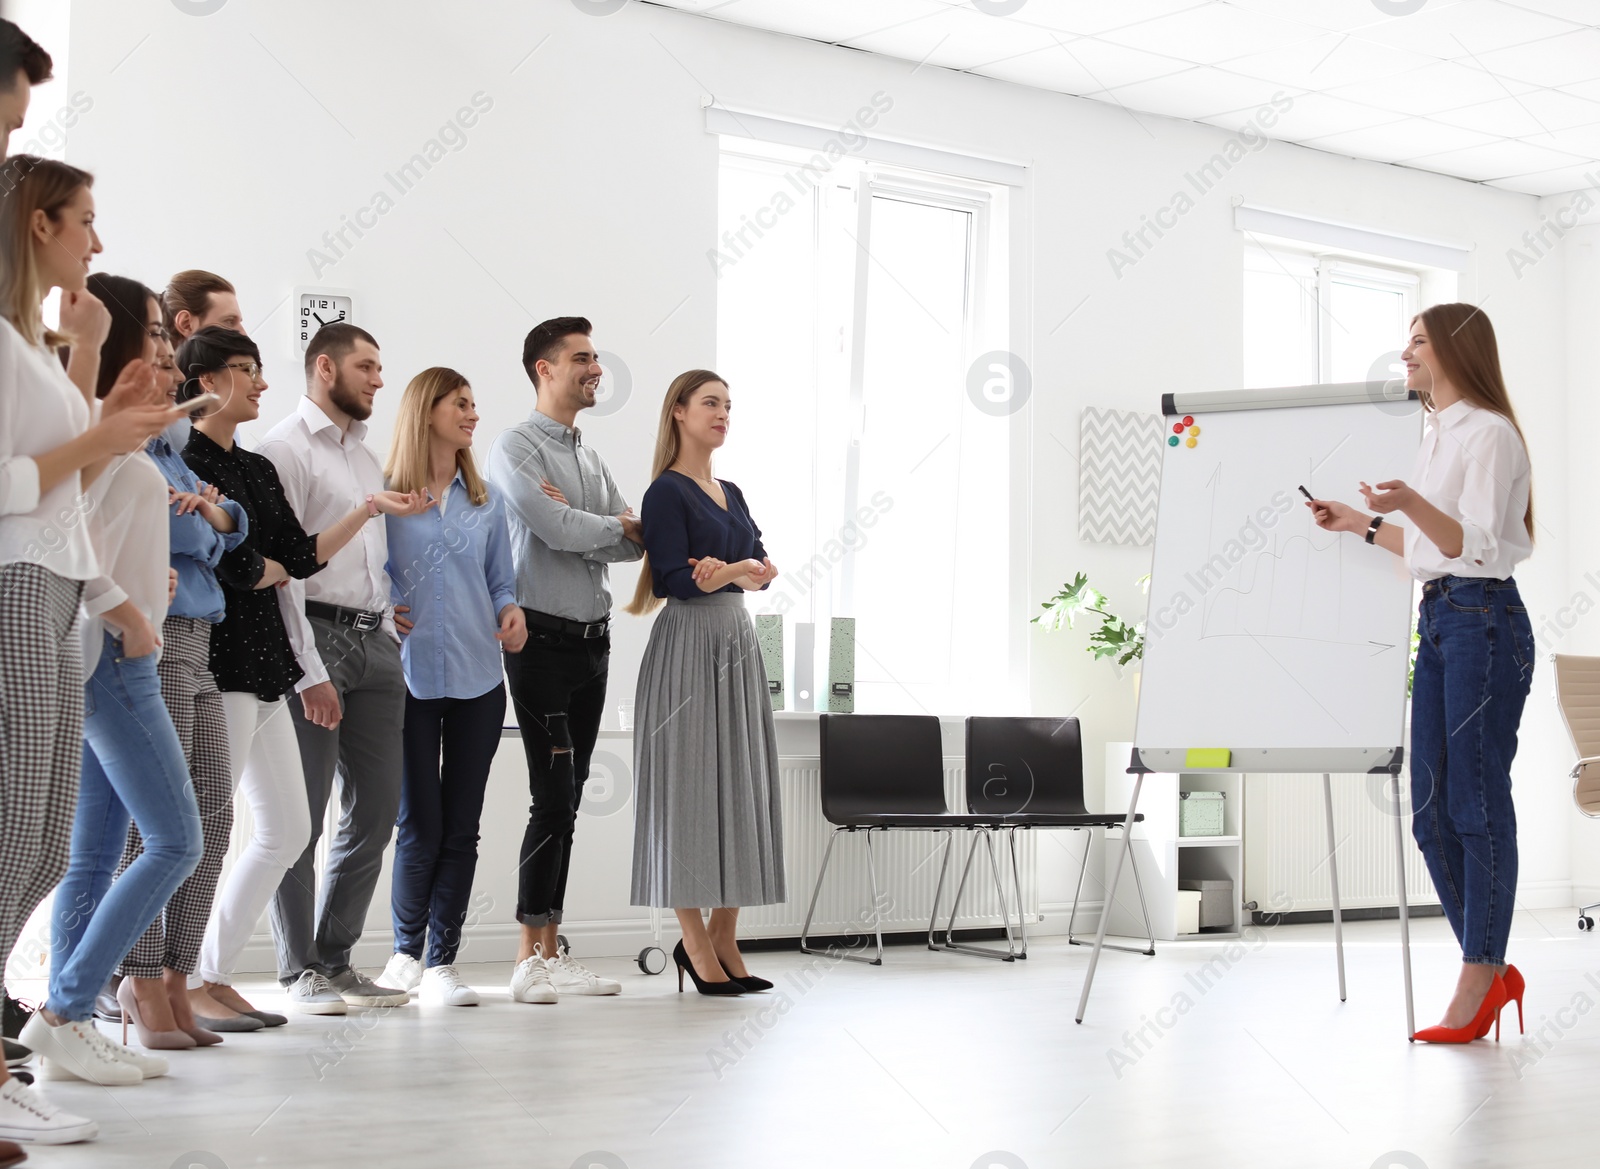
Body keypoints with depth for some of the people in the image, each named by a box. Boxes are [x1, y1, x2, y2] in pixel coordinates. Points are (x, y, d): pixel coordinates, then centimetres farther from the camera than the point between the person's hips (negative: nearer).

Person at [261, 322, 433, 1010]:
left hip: (375, 643, 8)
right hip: (316, 638, -8)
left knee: (376, 811, 7)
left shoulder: (367, 457, 22)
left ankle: (336, 959, 16)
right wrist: (310, 671, -16)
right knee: (301, 816, -3)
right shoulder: (287, 448, -4)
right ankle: (300, 970, 5)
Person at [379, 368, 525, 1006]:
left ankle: (442, 961, 10)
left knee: (461, 826, 3)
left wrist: (511, 612, -4)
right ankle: (406, 952, 18)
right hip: (409, 676, -3)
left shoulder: (485, 500, 12)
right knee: (420, 825, -1)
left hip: (477, 678, 4)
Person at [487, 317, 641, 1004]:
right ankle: (531, 960, -5)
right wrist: (616, 524, 0)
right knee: (554, 798, -10)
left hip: (592, 640, 8)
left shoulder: (589, 457, 19)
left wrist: (575, 521, -9)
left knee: (568, 800, 7)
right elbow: (558, 532, -18)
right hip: (544, 639, -7)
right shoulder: (516, 448, -5)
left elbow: (634, 541, 8)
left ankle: (550, 950, 11)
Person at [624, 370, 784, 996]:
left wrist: (737, 570, -14)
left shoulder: (731, 493, 17)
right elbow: (671, 579, -14)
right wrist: (740, 570, -23)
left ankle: (724, 940, 10)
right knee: (691, 786, -6)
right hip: (688, 645, -8)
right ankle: (694, 942, -1)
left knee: (740, 787, 6)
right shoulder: (667, 491, -6)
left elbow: (762, 566, 7)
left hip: (737, 645, 8)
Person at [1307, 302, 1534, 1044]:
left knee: (1477, 802, -7)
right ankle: (1492, 971, 15)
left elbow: (1475, 546, -18)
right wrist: (1362, 525, 24)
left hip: (1485, 621, -10)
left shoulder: (1489, 434, -8)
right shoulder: (1438, 435, 20)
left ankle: (1477, 981, -3)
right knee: (1432, 810, 7)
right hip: (1439, 621, 10)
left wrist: (1411, 502, -32)